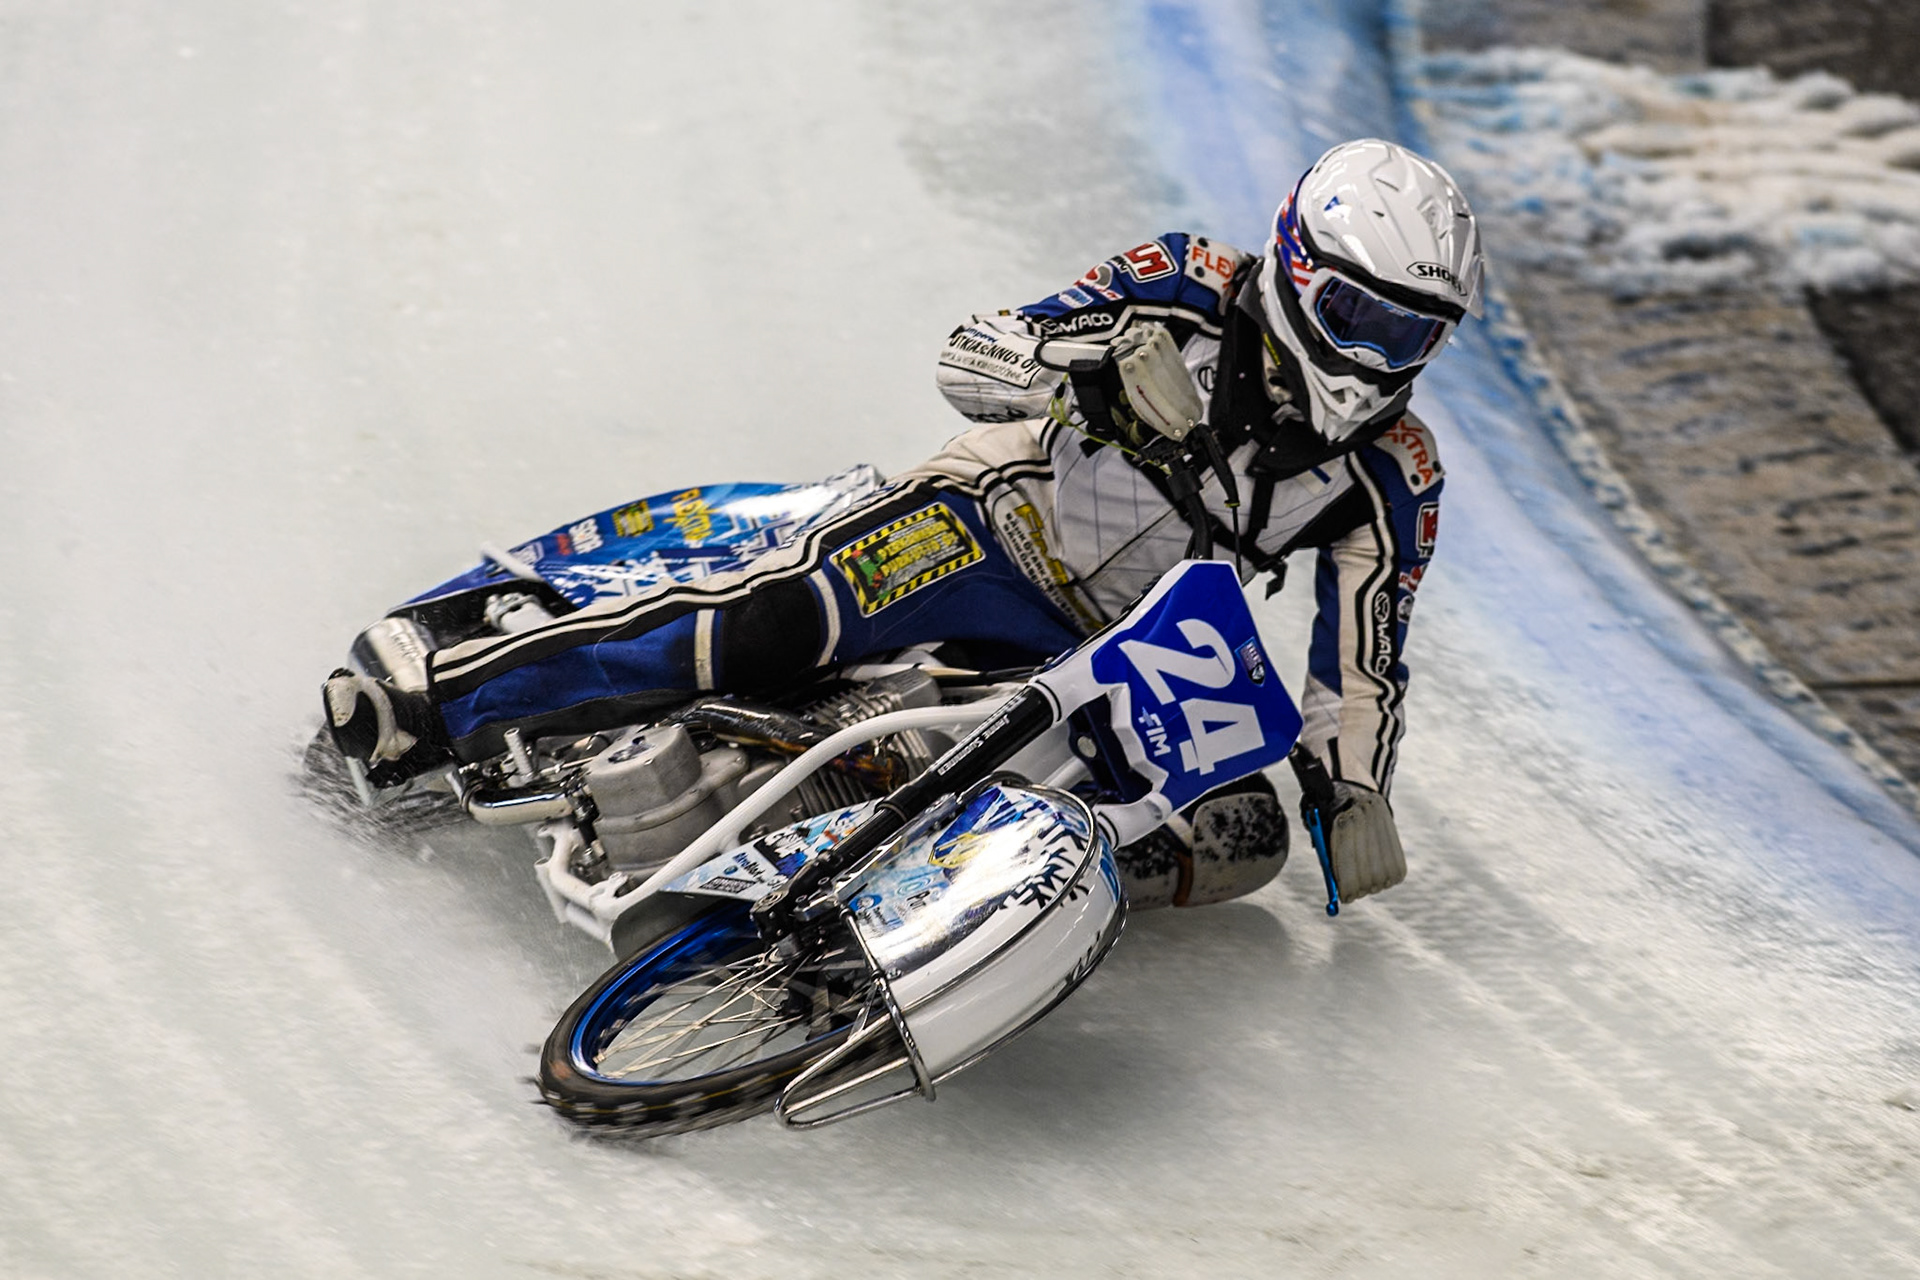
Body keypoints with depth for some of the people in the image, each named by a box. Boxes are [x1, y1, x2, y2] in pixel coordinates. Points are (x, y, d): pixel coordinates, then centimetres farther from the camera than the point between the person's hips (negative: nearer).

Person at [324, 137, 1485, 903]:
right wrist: (1094, 354, -27)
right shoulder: (1196, 290, -9)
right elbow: (970, 359, -9)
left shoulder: (1393, 479, -2)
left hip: (1091, 649, 5)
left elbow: (1362, 665, 7)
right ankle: (434, 710, -25)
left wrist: (1360, 795, -5)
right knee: (777, 623, -28)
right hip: (988, 524, -5)